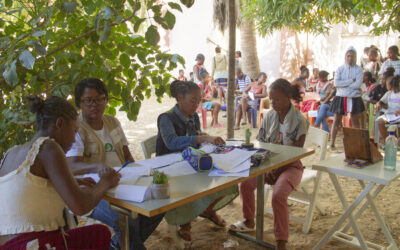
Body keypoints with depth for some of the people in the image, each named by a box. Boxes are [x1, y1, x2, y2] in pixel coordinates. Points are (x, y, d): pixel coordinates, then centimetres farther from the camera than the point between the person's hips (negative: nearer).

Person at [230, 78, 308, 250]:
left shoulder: (299, 121, -14)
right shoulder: (270, 116, 1)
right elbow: (260, 143, 5)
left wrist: (276, 171, -20)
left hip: (291, 166, -5)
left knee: (278, 195, -30)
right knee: (245, 183, -13)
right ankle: (249, 222, 12)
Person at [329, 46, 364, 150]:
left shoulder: (358, 69, 0)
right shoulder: (340, 69, 2)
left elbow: (358, 84, -13)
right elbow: (336, 83, -12)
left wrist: (343, 84, -10)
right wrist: (351, 81, -13)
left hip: (354, 98, -1)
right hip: (341, 97, 1)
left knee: (355, 120, 7)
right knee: (337, 119, 4)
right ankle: (332, 142, 8)